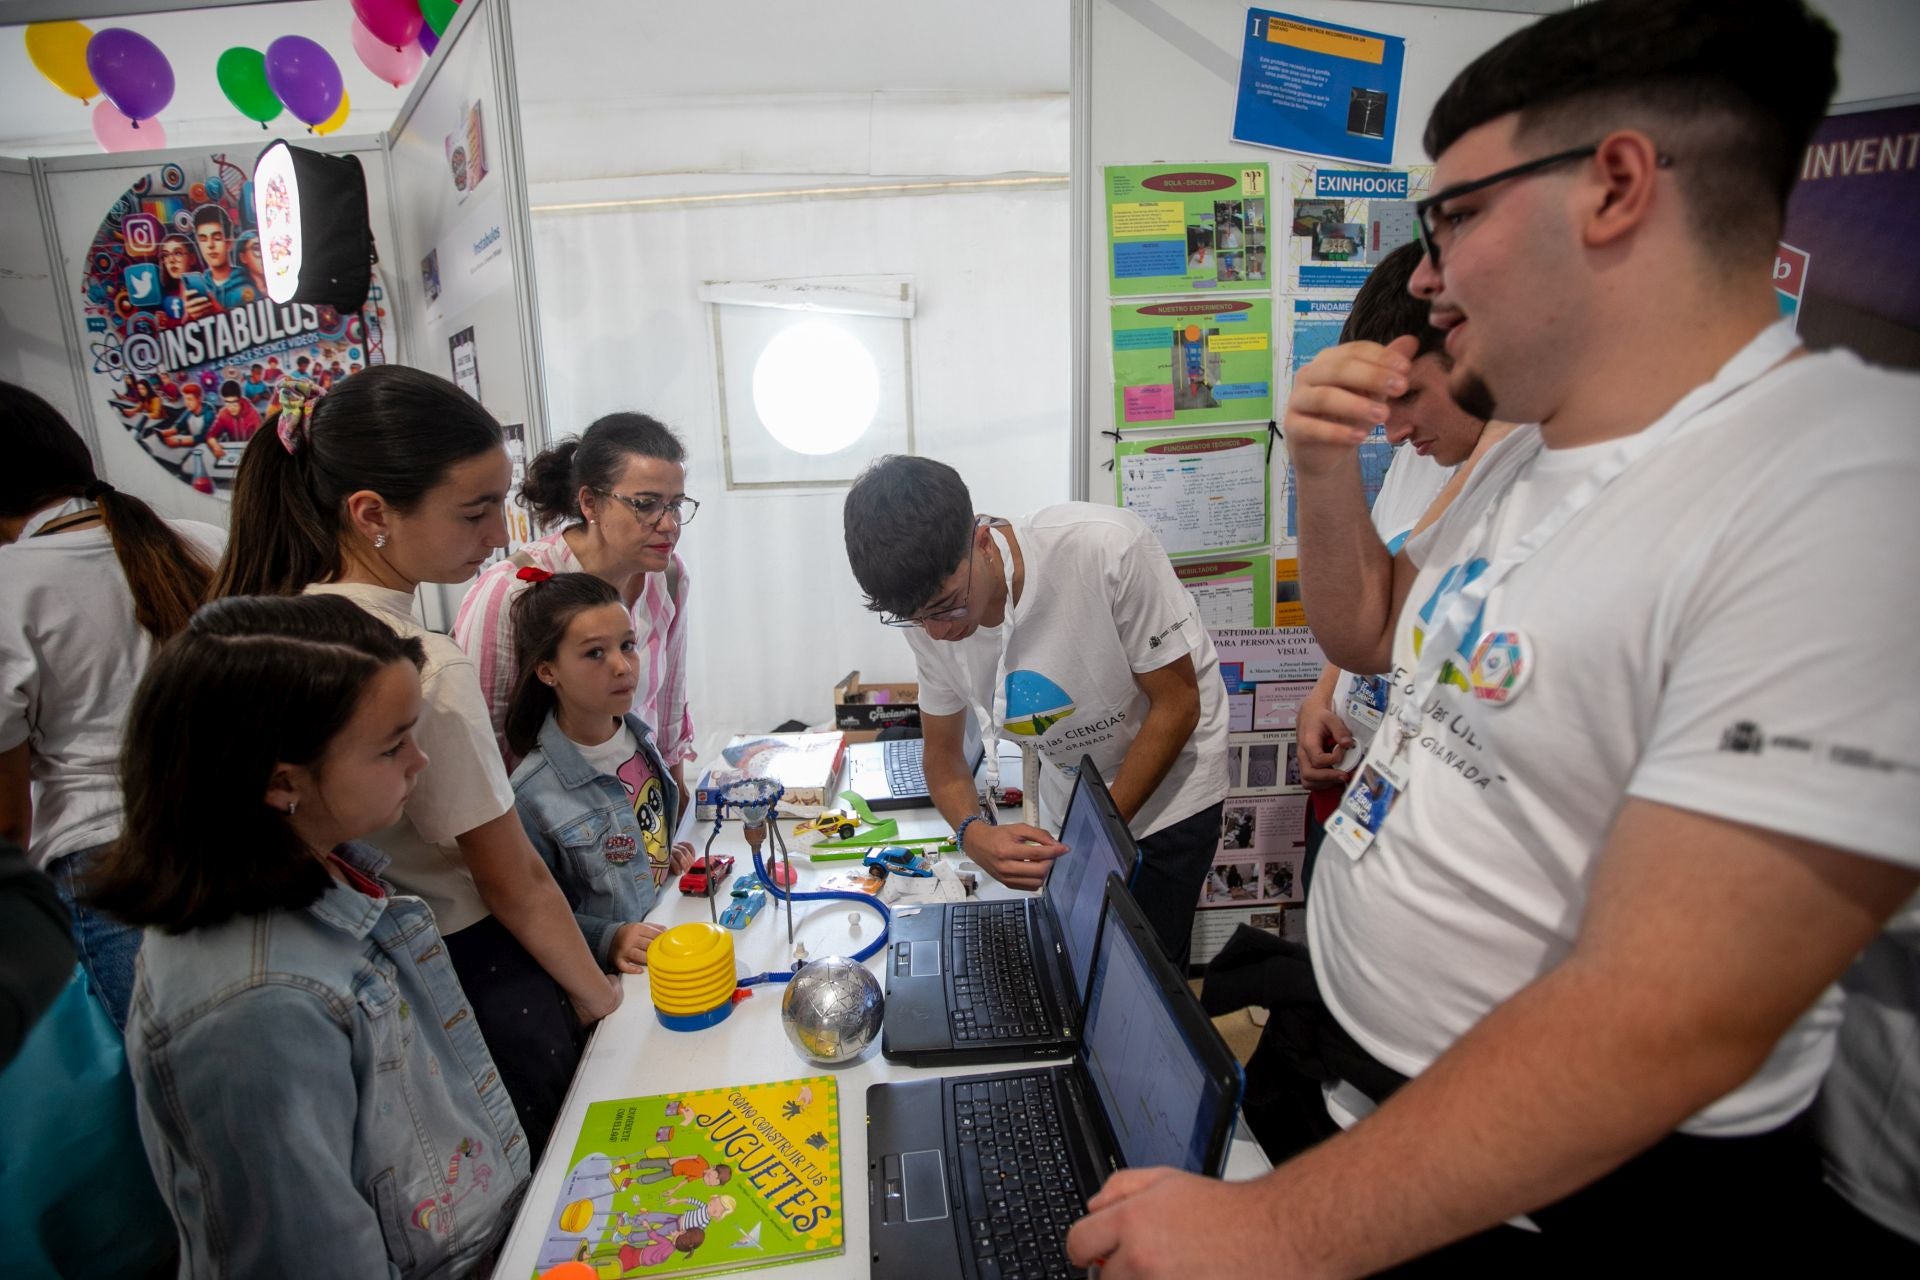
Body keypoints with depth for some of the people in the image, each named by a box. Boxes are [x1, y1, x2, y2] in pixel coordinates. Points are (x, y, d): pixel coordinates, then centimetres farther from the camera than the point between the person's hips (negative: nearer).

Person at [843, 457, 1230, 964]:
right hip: (1067, 799, 4)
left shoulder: (1106, 548, -33)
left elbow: (1176, 705, -21)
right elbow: (943, 753, -4)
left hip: (1168, 784, -4)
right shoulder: (928, 615, -17)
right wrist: (973, 833, -25)